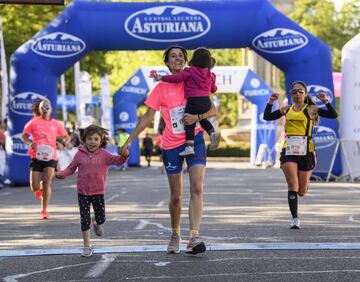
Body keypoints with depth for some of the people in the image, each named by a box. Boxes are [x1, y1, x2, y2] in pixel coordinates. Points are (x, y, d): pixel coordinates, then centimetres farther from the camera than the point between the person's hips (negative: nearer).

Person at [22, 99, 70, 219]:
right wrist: (29, 143, -11)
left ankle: (44, 210, 1)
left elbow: (67, 137, 13)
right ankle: (39, 189, 36)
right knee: (34, 187, -4)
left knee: (47, 183, -12)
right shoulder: (34, 122, 0)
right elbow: (23, 136, 9)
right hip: (36, 156, 0)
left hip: (50, 156, 0)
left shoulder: (56, 124, 4)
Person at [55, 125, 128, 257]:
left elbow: (117, 160, -14)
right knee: (85, 220, 0)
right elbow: (71, 168, 4)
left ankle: (96, 223, 42)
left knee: (101, 218, 3)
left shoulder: (104, 155, -4)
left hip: (98, 192, 0)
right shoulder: (80, 154, -2)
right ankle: (87, 246, 11)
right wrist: (62, 173, -15)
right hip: (83, 193, 0)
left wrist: (124, 155, -36)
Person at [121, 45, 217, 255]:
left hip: (194, 140, 0)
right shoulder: (162, 88, 1)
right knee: (176, 196, 6)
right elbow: (148, 117, 3)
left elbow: (213, 110, 2)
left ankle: (195, 237, -24)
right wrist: (129, 141, -2)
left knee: (197, 188, -17)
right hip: (171, 145, 0)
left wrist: (197, 116, -18)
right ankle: (175, 235, 27)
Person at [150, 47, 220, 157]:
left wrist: (161, 78, -11)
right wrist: (214, 87, 49)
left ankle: (189, 146, -11)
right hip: (207, 102, 5)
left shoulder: (190, 71, -4)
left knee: (189, 124, 1)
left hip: (193, 101, -5)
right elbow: (213, 89, 25)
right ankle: (212, 132, 6)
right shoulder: (210, 75, 12)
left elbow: (177, 77, -13)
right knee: (202, 119, 30)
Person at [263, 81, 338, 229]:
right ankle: (295, 219, -6)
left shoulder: (311, 109, 1)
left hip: (306, 151, -2)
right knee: (292, 185, -12)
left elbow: (333, 115, -8)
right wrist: (270, 102, 0)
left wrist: (326, 102, -22)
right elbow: (267, 117, 13)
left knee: (301, 192, 7)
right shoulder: (287, 109, 11)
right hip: (289, 151, 2)